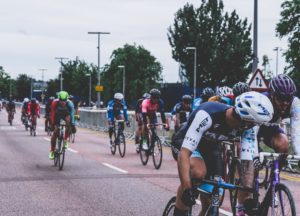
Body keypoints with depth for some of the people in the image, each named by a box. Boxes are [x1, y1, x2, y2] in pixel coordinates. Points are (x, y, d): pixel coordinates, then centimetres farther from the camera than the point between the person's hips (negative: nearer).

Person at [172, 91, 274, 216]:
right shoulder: (207, 115, -40)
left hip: (211, 147, 5)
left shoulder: (246, 125, -22)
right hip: (185, 142, -5)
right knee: (198, 172, -37)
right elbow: (184, 153, -43)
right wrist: (187, 189, -51)